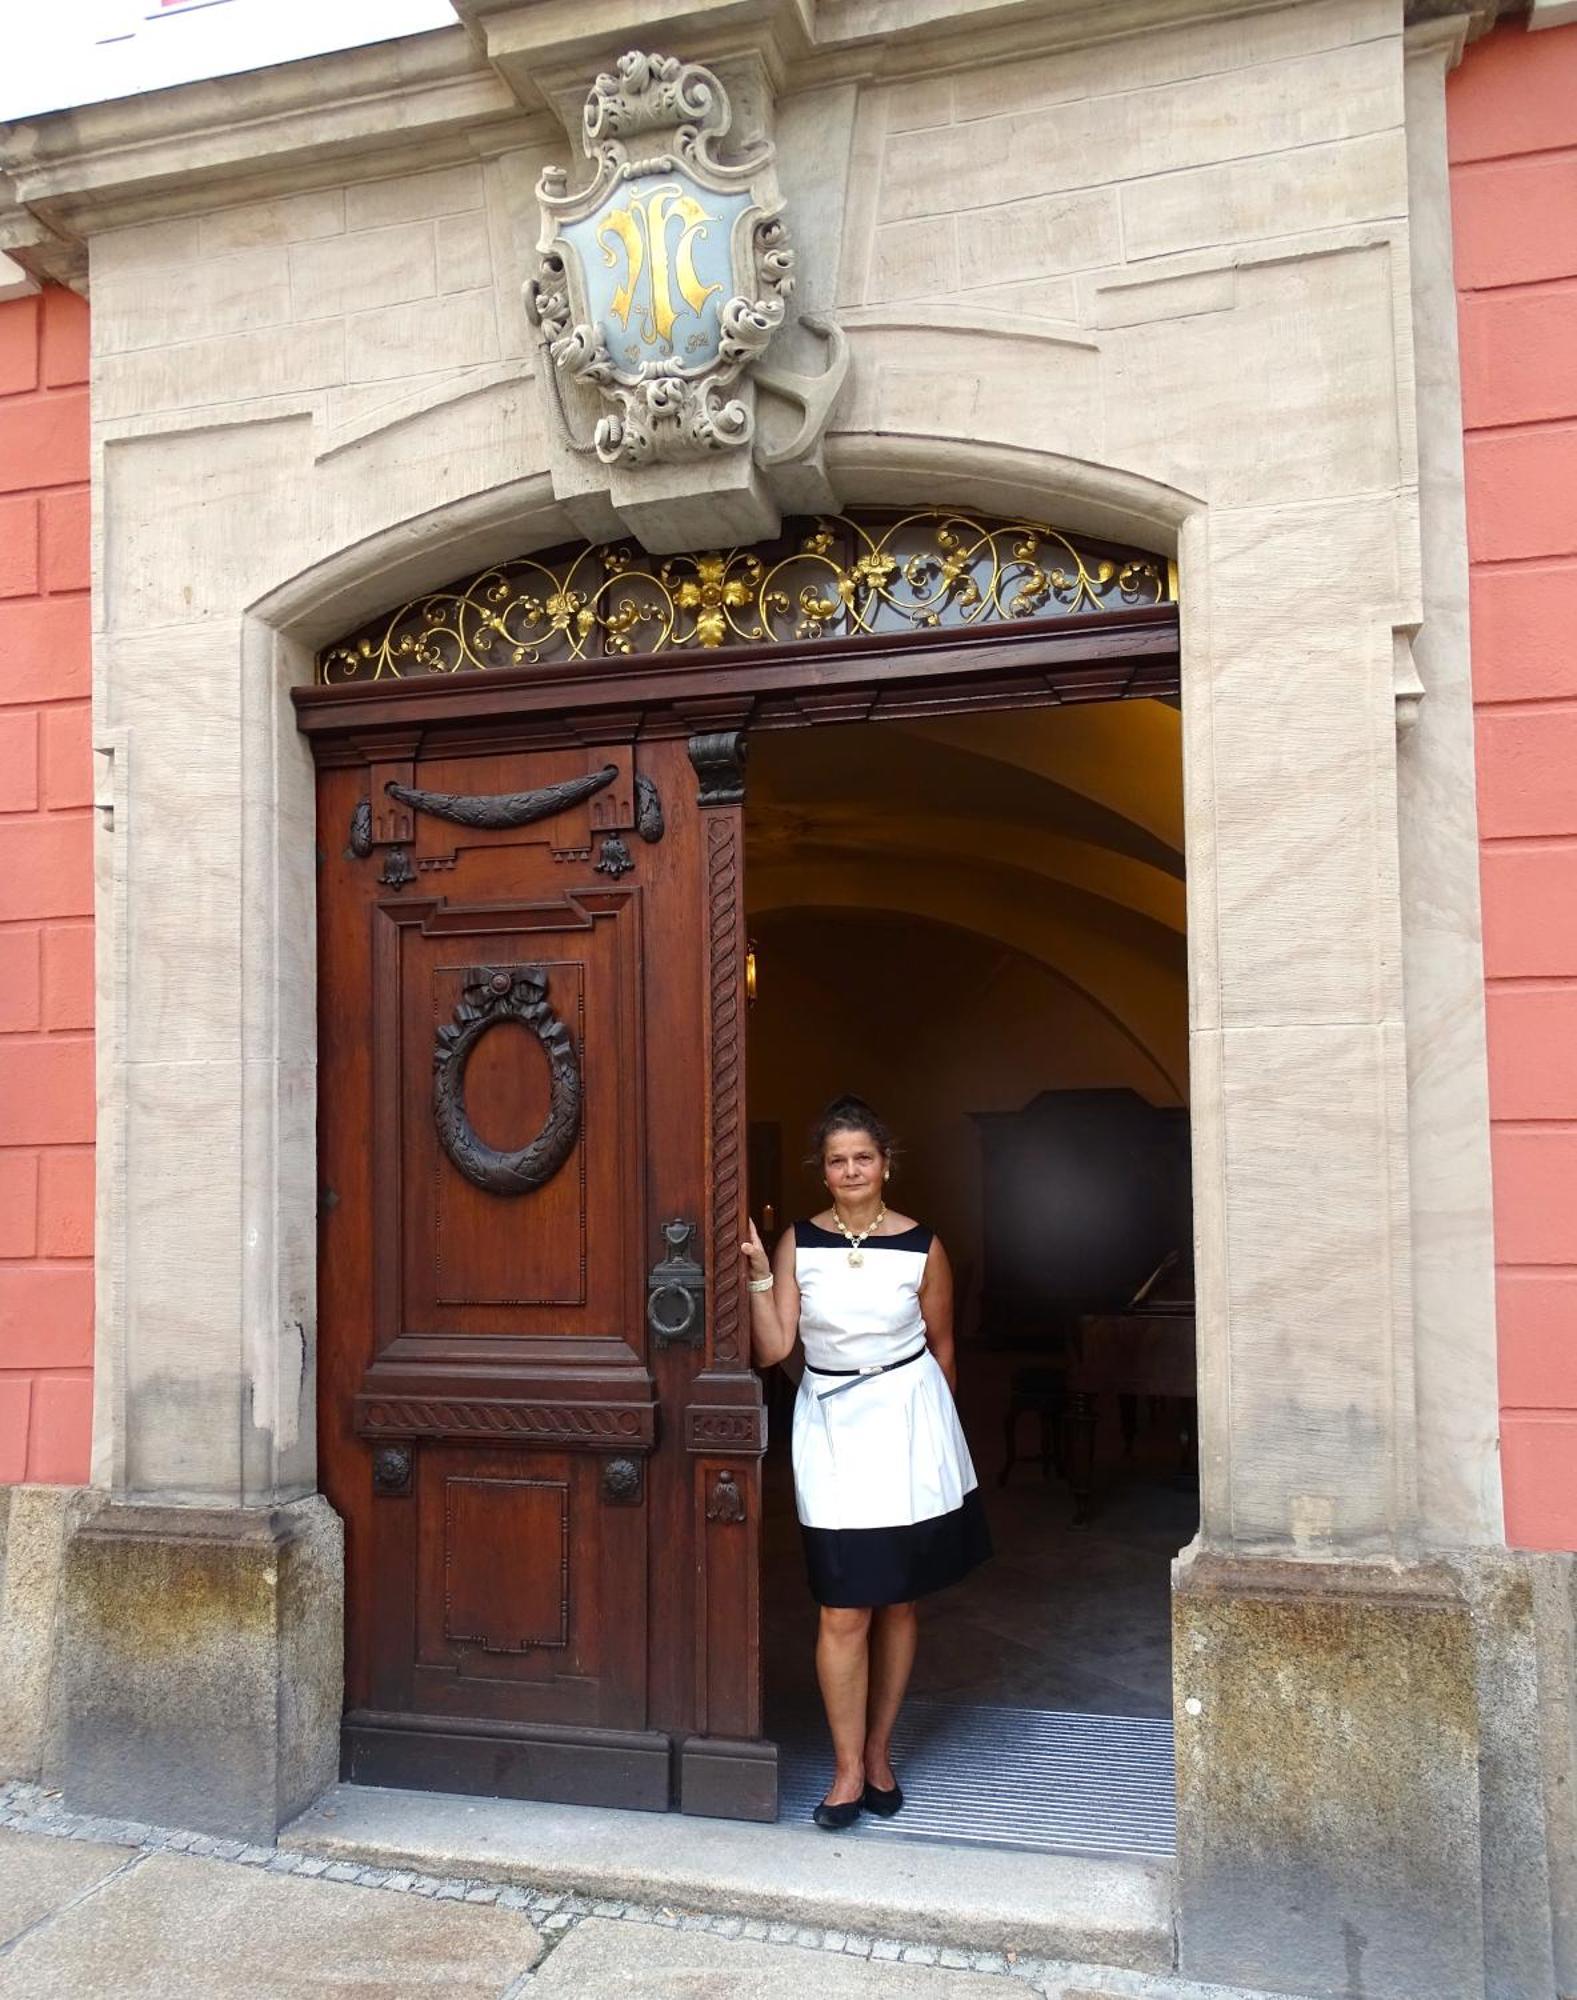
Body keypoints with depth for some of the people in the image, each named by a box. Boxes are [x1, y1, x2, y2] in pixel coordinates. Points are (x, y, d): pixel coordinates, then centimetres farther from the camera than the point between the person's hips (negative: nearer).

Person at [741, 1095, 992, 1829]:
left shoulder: (922, 1248, -3)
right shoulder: (797, 1244, -2)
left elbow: (941, 1346, 9)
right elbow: (771, 1348, -8)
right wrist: (757, 1272, -18)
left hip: (907, 1421, 1)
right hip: (831, 1425, -1)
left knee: (898, 1602, 10)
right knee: (843, 1610, -4)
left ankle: (878, 1752, 27)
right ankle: (848, 1768, 11)